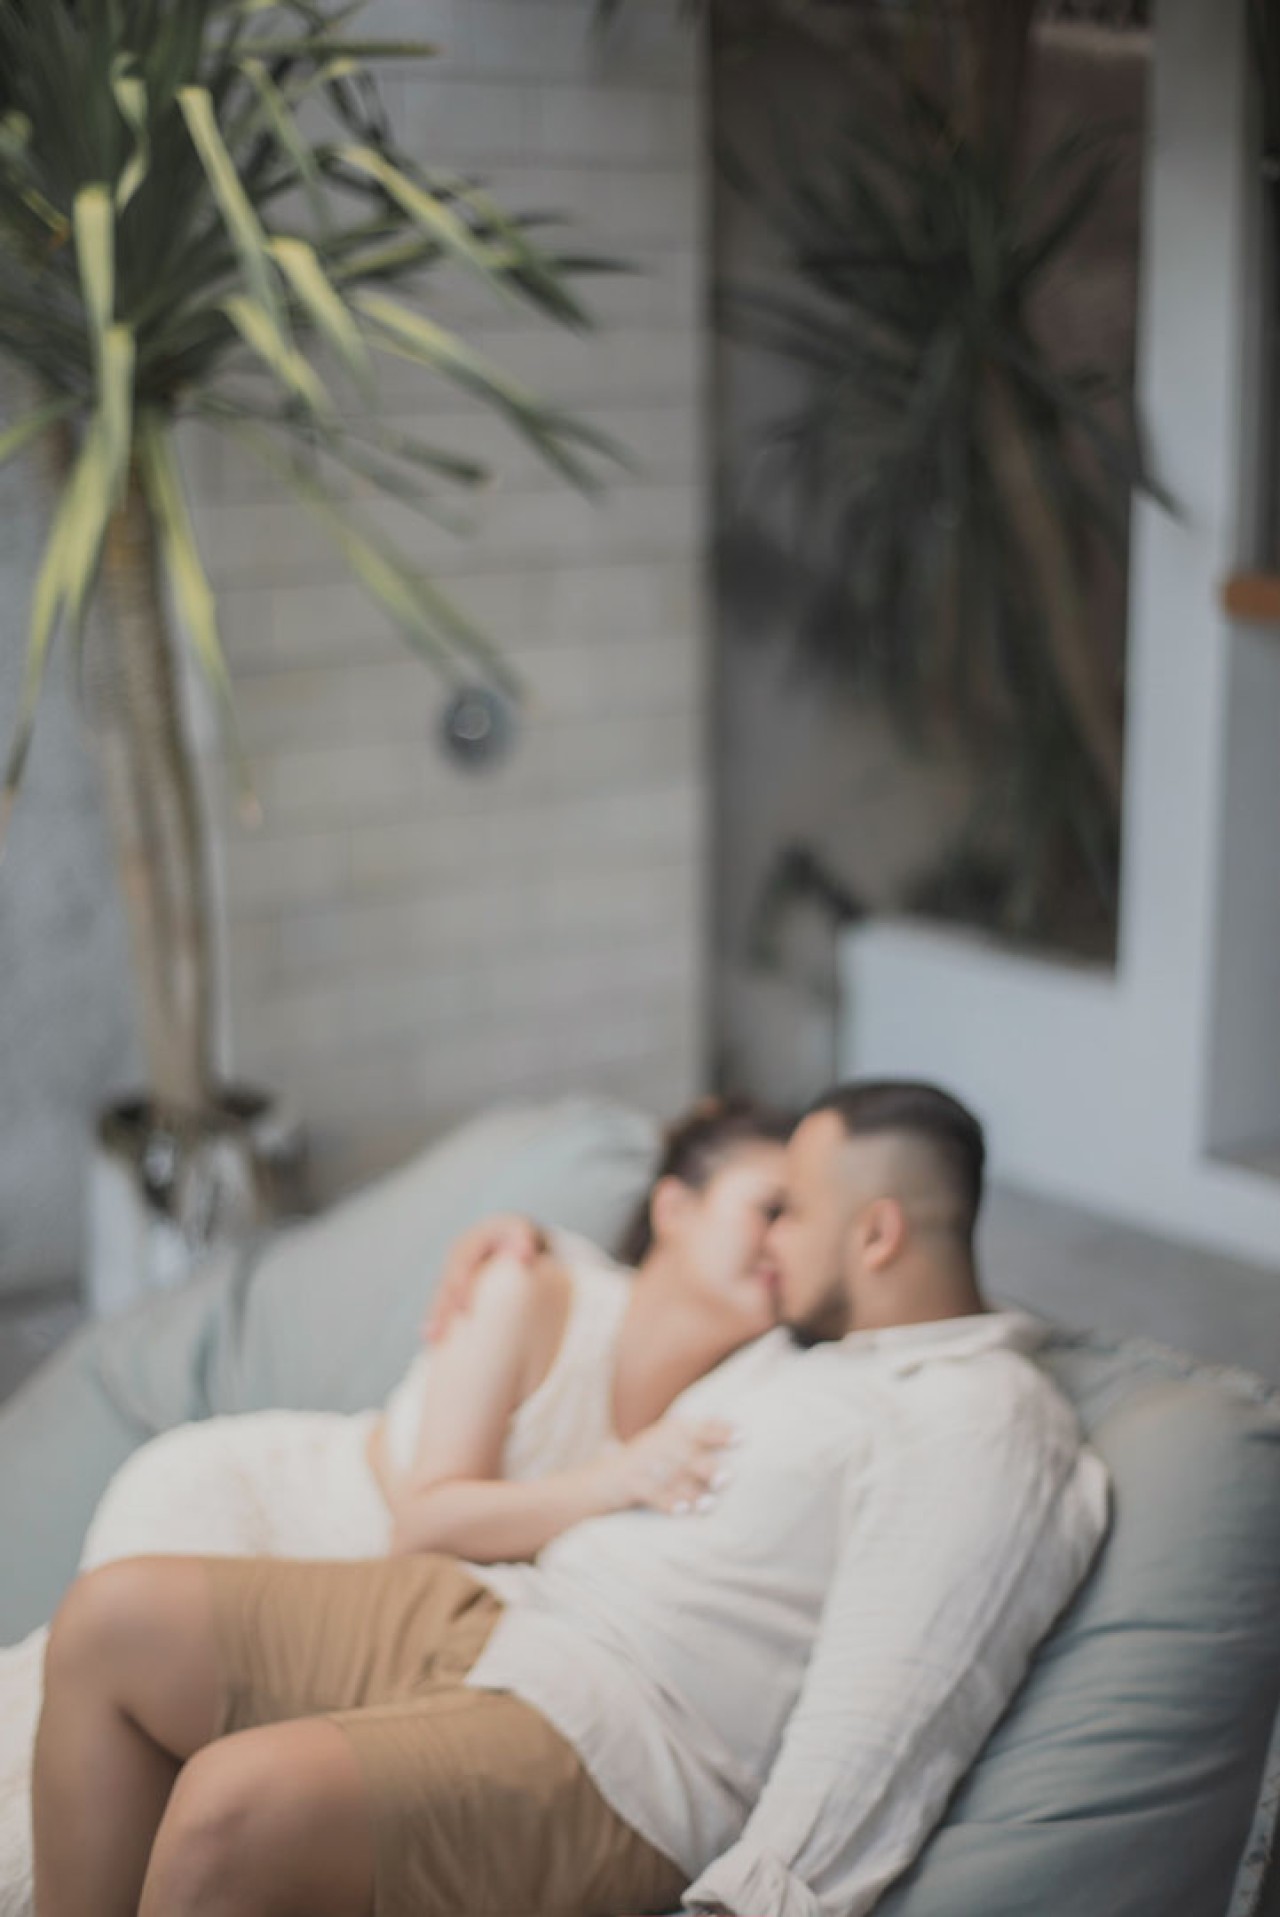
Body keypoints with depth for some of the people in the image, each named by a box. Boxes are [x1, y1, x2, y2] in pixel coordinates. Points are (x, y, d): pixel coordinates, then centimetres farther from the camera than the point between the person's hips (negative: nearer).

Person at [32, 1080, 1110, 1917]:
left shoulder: (982, 1420, -11)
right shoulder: (808, 1348, 21)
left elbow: (881, 1710, -22)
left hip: (619, 1762, -10)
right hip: (508, 1615, 10)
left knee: (235, 1806, -32)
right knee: (115, 1620, 0)